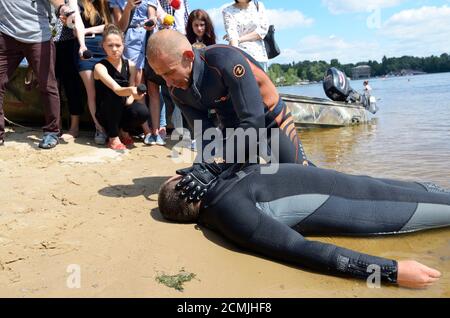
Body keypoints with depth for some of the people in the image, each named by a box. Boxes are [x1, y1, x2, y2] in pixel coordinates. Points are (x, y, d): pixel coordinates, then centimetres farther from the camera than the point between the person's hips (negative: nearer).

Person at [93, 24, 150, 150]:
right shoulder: (100, 67, -15)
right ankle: (113, 138, -16)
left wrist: (130, 100, -22)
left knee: (142, 111, -29)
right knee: (114, 96, -33)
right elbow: (116, 89, -33)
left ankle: (124, 132, 4)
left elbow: (131, 93, 1)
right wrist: (131, 90, -53)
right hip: (105, 114, -3)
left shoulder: (130, 65, -1)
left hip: (123, 111, 3)